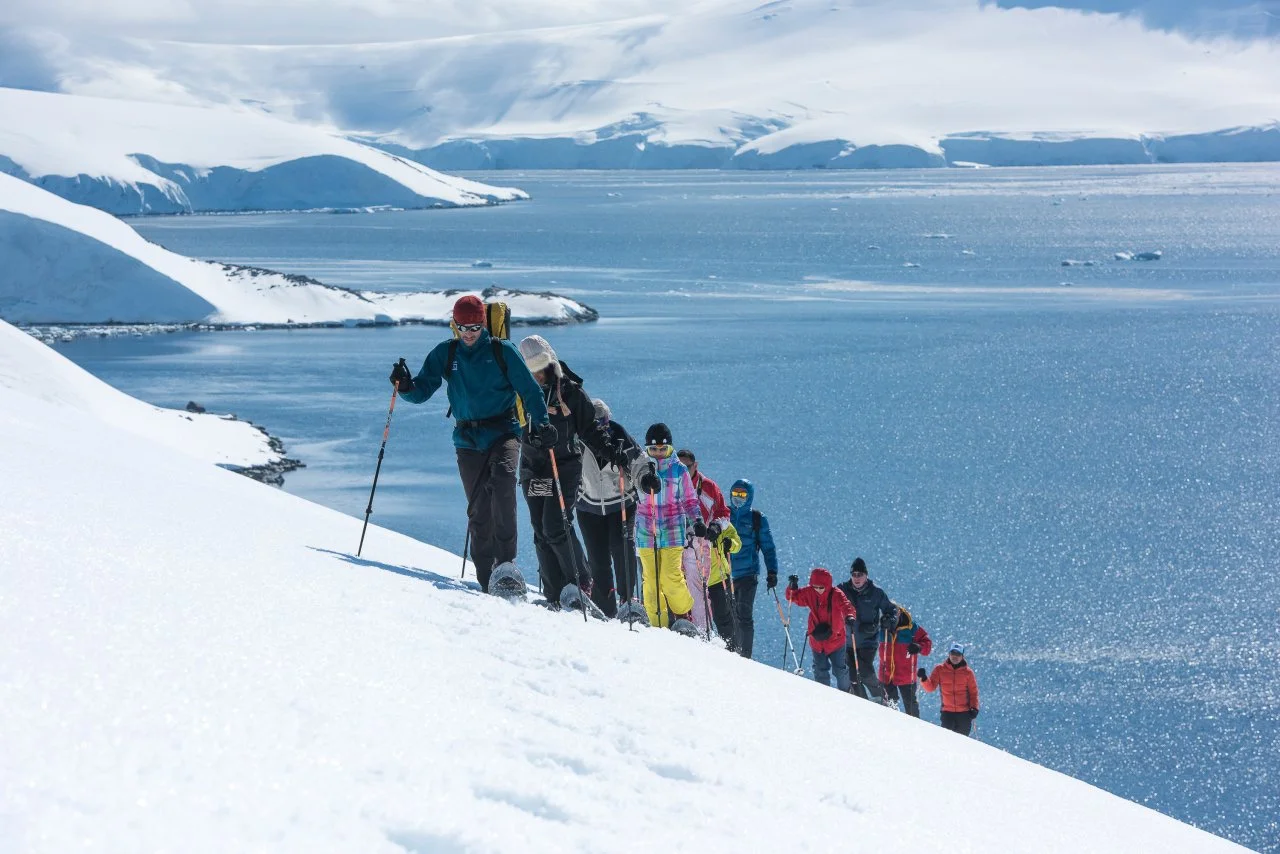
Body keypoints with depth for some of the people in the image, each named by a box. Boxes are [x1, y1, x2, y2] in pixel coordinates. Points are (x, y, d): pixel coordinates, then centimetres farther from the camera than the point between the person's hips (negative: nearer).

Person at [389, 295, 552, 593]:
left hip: (503, 432, -3)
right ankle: (486, 578, 7)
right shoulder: (445, 353, 7)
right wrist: (405, 386, -15)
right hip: (468, 440, 3)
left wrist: (541, 424, -11)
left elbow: (529, 389, 2)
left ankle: (505, 562, -22)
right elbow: (422, 391, 8)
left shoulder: (502, 351, 0)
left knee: (501, 483, -28)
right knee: (478, 510, 0)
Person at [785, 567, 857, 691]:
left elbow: (845, 605, -35)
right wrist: (792, 587, -21)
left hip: (835, 638, -2)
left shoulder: (836, 594, -19)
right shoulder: (809, 593, -7)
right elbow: (793, 596, 3)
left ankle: (845, 694, 30)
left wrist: (849, 616, -58)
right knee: (820, 671, 7)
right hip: (817, 640, 2)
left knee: (840, 669, 8)